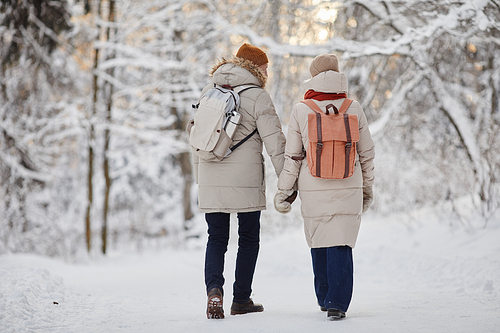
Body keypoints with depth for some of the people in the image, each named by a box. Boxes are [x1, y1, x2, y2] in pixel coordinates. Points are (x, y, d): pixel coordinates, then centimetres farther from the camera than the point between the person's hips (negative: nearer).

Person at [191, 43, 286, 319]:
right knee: (248, 238, 12)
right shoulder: (257, 97, -6)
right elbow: (274, 141, -11)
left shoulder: (208, 92, 10)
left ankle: (214, 289, -14)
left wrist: (199, 178, 19)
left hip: (211, 178, 4)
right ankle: (241, 300, 14)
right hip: (245, 179, -4)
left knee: (216, 238, 10)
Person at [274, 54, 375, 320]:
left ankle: (325, 298, 28)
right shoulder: (354, 109, 1)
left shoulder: (300, 111, -3)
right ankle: (337, 303, -10)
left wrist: (283, 191, 7)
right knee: (341, 245, 0)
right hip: (348, 188, 0)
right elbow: (367, 153, 7)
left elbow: (292, 157, -1)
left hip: (313, 190, 0)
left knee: (319, 244, 16)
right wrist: (368, 187, 19)